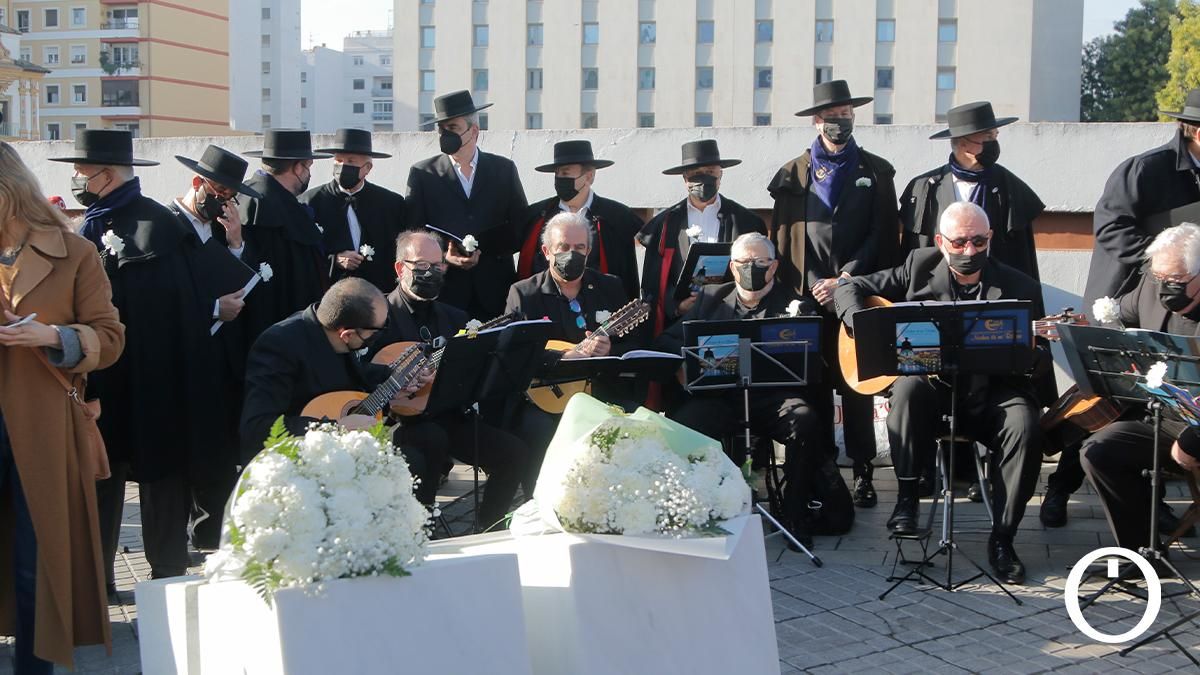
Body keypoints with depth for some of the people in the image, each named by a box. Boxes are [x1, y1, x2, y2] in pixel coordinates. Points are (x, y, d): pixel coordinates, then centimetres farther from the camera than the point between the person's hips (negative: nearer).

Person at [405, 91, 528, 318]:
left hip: (495, 289, 1)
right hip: (445, 289, -1)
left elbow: (522, 228, 8)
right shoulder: (422, 173, 7)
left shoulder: (504, 169, 10)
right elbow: (413, 233, 3)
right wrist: (442, 256, -14)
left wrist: (485, 248, -8)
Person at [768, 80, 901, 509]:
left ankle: (863, 473, 6)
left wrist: (844, 280, -8)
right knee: (814, 388, 1)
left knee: (857, 387, 1)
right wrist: (807, 288, -5)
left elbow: (883, 236, 2)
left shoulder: (875, 172, 9)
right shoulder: (793, 174, 11)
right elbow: (781, 239, 7)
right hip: (808, 298, 1)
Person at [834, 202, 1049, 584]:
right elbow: (849, 288, 6)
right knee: (908, 388, -33)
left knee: (1024, 426, -29)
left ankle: (1002, 538, -15)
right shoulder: (920, 267, 5)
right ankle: (906, 498, -18)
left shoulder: (1019, 288, 2)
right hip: (930, 383, 0)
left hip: (990, 392, 0)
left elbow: (1041, 363, 2)